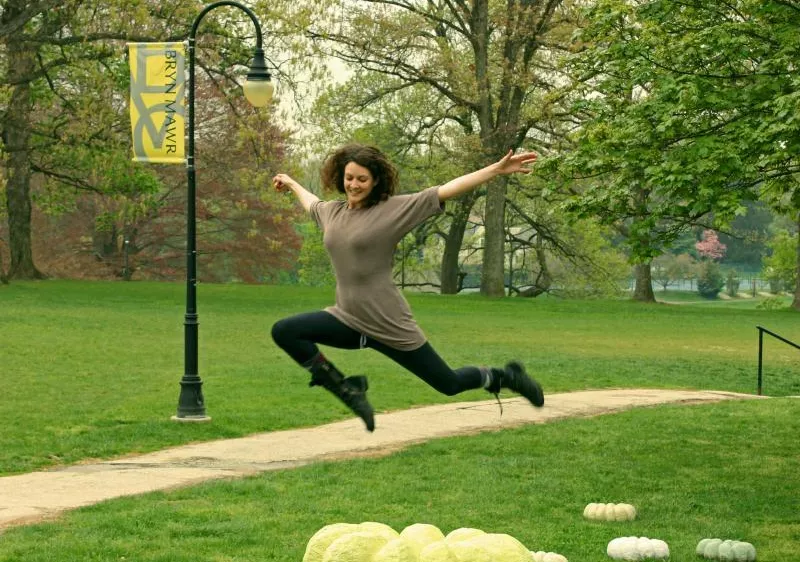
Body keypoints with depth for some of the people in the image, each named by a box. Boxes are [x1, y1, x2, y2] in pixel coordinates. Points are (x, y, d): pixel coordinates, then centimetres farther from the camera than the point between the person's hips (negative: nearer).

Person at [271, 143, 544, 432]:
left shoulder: (394, 210, -10)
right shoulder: (331, 212, 7)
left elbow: (446, 190, -15)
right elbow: (311, 203, 33)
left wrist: (497, 169, -22)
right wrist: (292, 184, 50)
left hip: (389, 326, -5)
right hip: (347, 319, 5)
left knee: (449, 384, 3)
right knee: (283, 332, -14)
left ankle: (505, 377, 35)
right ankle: (346, 388, -2)